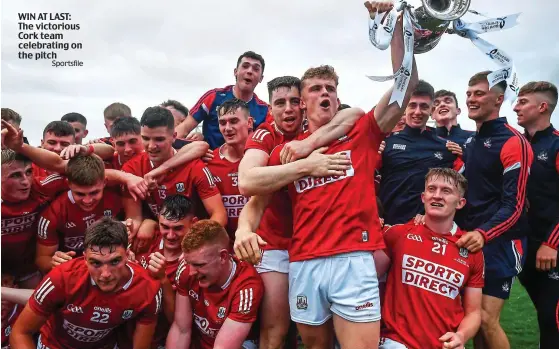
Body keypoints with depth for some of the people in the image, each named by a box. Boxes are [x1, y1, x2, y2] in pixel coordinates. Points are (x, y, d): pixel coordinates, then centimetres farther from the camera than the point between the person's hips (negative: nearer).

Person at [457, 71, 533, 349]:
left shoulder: (514, 143, -10)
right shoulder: (468, 142, 13)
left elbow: (514, 206, -15)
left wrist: (483, 234, -29)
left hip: (500, 242, -7)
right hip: (468, 240, 7)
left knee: (486, 319, -7)